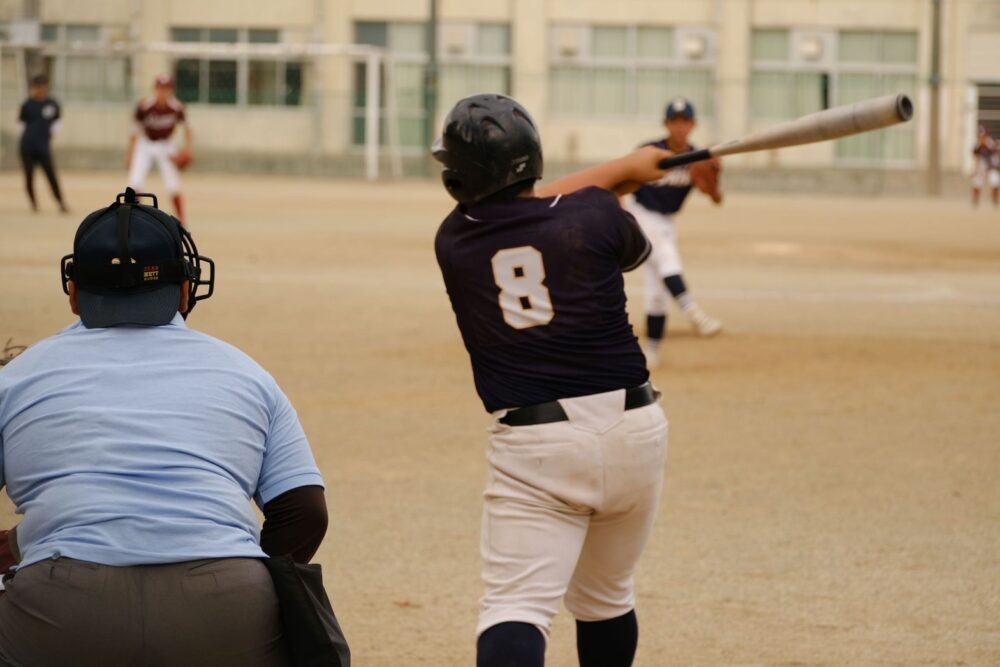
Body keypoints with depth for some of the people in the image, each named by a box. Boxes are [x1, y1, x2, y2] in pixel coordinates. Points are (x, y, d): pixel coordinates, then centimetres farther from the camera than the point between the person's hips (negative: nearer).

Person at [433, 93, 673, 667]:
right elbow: (635, 249, 20)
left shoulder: (454, 239, 1)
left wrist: (624, 168, 31)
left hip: (533, 448, -2)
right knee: (606, 598, 21)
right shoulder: (594, 214, -4)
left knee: (517, 607, -11)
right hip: (633, 430, 2)